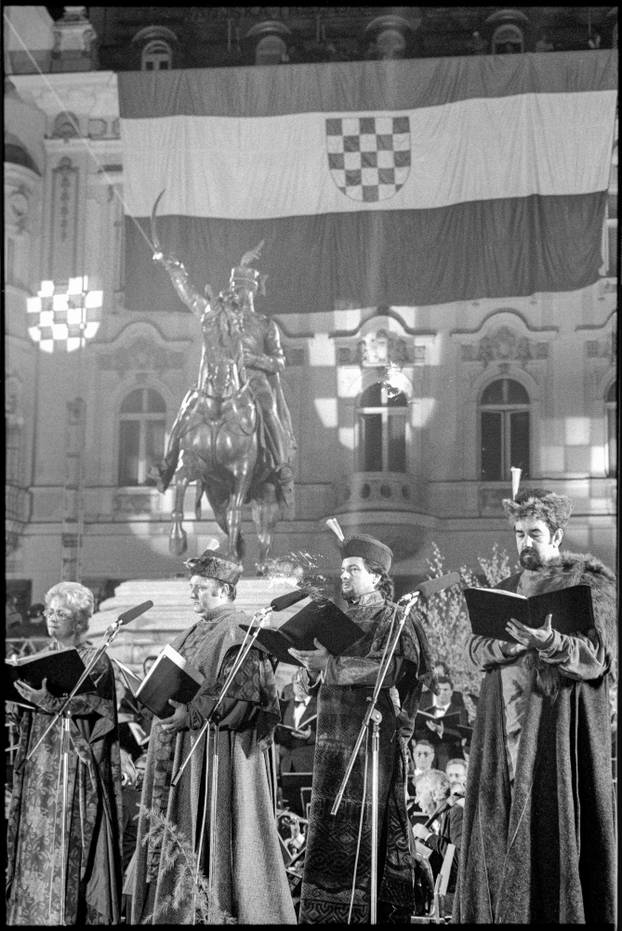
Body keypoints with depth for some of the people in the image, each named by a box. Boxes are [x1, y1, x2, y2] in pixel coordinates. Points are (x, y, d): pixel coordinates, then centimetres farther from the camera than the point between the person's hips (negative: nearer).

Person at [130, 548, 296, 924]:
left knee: (214, 829, -5)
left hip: (218, 747, -9)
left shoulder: (237, 631, -11)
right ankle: (177, 909, 14)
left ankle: (223, 911, 3)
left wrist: (189, 715, -20)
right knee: (183, 831, 9)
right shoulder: (197, 632, 17)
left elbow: (238, 692, -19)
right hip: (185, 746, 9)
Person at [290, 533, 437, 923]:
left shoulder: (395, 619, -3)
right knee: (329, 830, 6)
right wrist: (311, 662, -1)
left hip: (376, 738, -7)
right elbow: (321, 678, 20)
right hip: (335, 738, 7)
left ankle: (387, 910, 1)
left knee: (373, 830, -6)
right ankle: (326, 910, 12)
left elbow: (387, 670, -19)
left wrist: (329, 663, -22)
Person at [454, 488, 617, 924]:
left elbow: (595, 655, -11)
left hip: (560, 719, -5)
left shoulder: (590, 580, 0)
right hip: (505, 722, 5)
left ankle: (562, 911, 1)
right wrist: (512, 643, -14)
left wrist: (549, 641, -29)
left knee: (553, 825, -7)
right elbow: (477, 649, 7)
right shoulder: (505, 589, 17)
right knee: (499, 821, 3)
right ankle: (495, 910, 8)